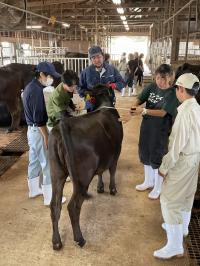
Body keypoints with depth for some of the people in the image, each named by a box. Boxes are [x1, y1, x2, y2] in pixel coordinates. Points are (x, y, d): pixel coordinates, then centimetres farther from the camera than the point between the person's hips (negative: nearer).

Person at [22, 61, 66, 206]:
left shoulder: (30, 87, 9)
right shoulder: (37, 90, -22)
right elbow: (39, 118, -24)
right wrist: (46, 137, -19)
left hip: (31, 129, 10)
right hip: (38, 130, -10)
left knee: (34, 161, 19)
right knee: (48, 164, -2)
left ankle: (34, 189, 34)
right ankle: (50, 197, 7)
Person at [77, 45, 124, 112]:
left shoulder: (112, 69, 0)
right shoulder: (85, 72, -4)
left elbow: (121, 82, 7)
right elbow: (80, 88, 4)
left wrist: (114, 85, -15)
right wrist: (87, 95, -16)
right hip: (92, 106, -1)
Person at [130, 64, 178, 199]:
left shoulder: (173, 93, -17)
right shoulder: (151, 87, -2)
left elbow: (162, 112, -24)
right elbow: (139, 99, -6)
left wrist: (143, 111, -33)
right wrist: (134, 107, -29)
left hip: (161, 131, -6)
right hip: (146, 127, 6)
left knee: (157, 158, 7)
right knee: (145, 155, 18)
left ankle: (158, 187, 29)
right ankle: (148, 181, 40)